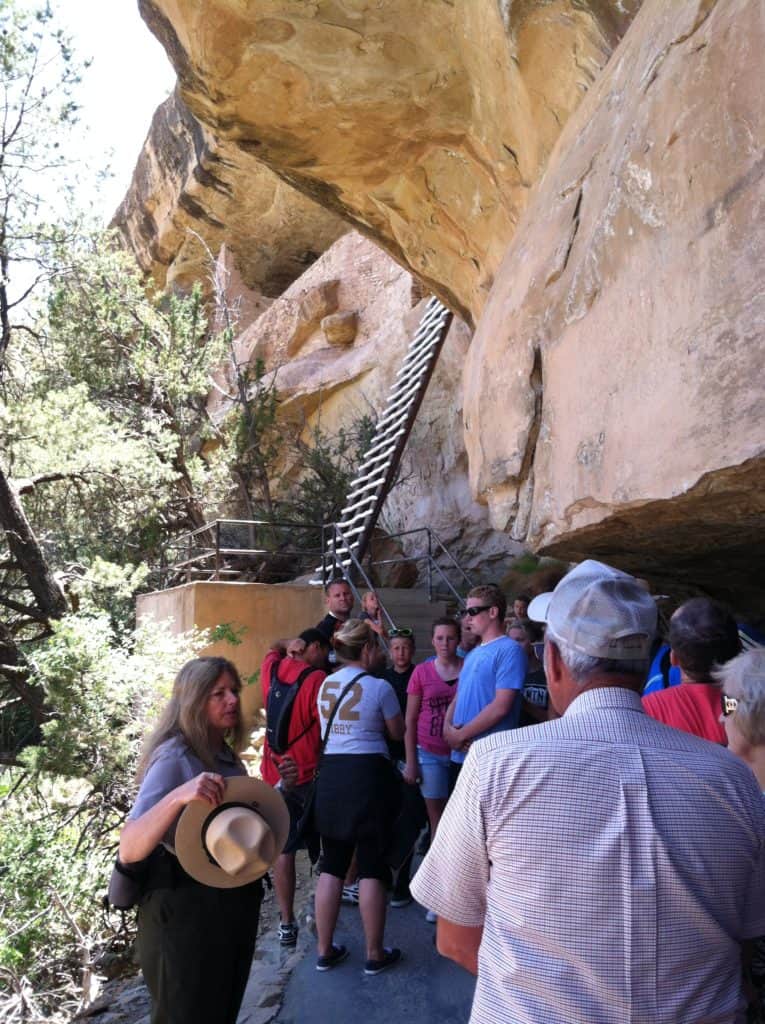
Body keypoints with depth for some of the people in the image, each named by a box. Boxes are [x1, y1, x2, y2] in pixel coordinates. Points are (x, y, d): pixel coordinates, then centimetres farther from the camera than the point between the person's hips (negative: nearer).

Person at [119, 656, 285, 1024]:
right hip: (184, 910, -8)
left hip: (233, 903, 8)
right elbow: (129, 850, -32)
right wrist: (178, 797, -47)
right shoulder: (174, 758, -21)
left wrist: (275, 793, 3)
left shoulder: (226, 754, 3)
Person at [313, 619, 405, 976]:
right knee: (372, 868, 6)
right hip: (368, 775, -5)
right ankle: (375, 954, 18)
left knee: (331, 866, 14)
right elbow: (397, 732, 1)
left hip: (330, 775, 5)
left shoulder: (325, 685, 6)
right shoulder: (379, 687, -11)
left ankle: (325, 951, 24)